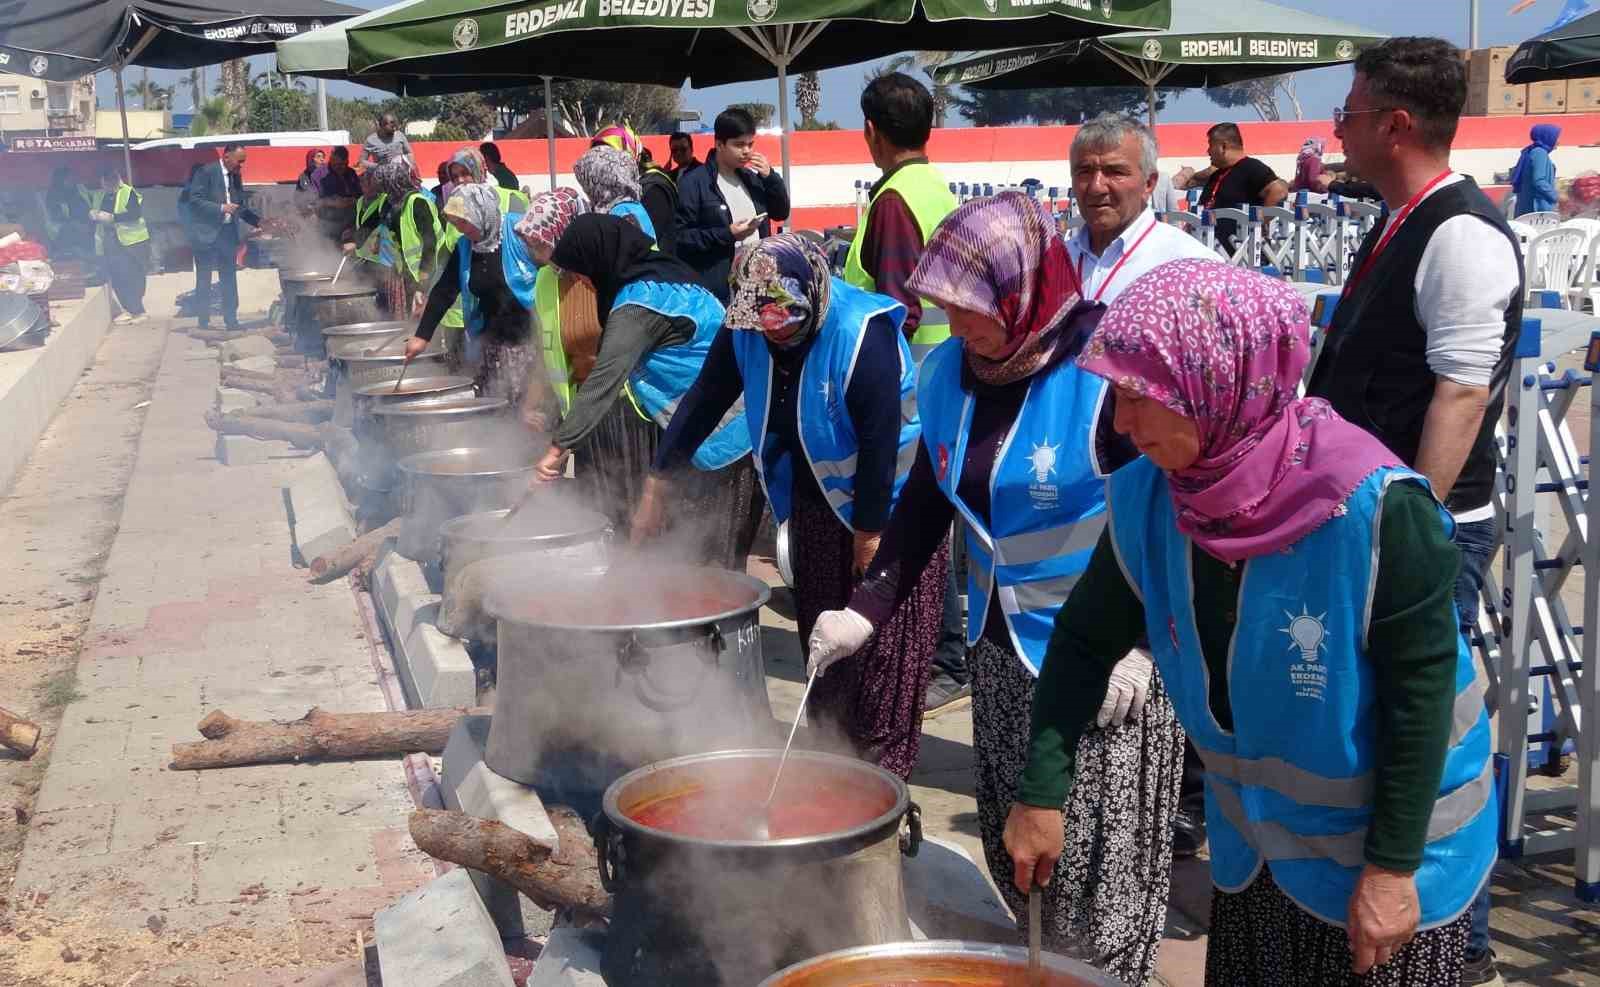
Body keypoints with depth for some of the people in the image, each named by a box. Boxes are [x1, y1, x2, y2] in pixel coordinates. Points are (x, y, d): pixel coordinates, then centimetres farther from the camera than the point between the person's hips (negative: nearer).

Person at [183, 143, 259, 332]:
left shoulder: (236, 176, 11)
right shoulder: (206, 172, -10)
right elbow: (195, 200, -15)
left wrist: (258, 221, 6)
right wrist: (221, 208, -24)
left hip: (227, 233, 6)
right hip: (206, 233, -6)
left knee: (229, 277, 7)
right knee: (204, 279, 1)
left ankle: (231, 319, 11)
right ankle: (203, 322, 6)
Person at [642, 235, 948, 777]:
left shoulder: (864, 334, -28)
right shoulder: (746, 329, -9)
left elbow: (880, 438, -26)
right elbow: (704, 401, 1)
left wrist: (872, 529, -21)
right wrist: (659, 478, 3)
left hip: (888, 499, -6)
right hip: (816, 495, 7)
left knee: (886, 637, -6)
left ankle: (884, 760, 2)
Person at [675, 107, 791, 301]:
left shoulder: (752, 178, 16)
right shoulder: (694, 183, -6)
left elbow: (781, 213, 19)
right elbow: (681, 236, -11)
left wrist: (770, 176, 4)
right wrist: (727, 234, -18)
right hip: (718, 291, -7)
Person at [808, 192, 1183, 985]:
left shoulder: (1108, 376, -20)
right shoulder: (951, 371, 0)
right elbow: (927, 499, 10)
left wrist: (1141, 641, -18)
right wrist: (867, 608, 2)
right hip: (1000, 646, 7)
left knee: (1100, 849, 3)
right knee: (1012, 839, 18)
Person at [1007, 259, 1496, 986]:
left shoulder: (1375, 507, -28)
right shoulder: (1146, 497, -14)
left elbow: (1421, 693, -20)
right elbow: (1086, 641, -1)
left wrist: (1393, 865, -16)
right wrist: (1041, 793, -4)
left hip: (1386, 848, -4)